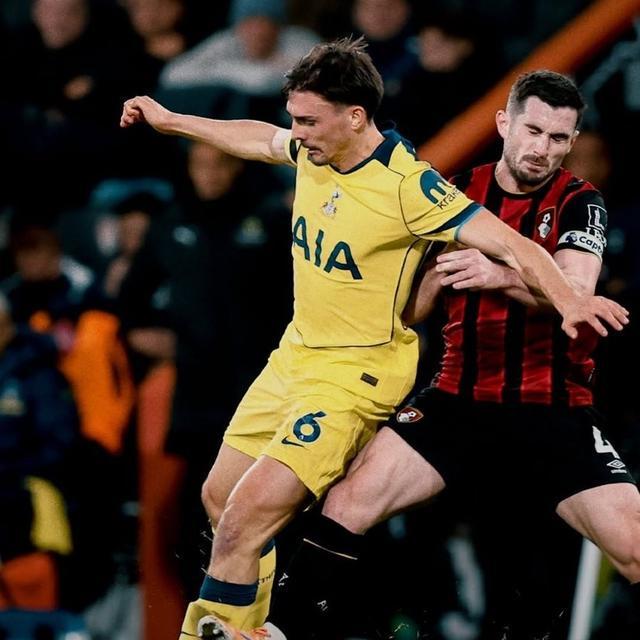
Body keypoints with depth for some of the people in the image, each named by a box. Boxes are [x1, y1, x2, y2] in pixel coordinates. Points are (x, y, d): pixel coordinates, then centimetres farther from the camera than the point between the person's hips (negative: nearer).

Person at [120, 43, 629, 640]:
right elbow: (258, 139, 22)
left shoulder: (407, 185, -23)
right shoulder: (313, 152, -2)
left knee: (245, 515, -20)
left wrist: (567, 298, -43)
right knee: (219, 497, 18)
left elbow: (511, 245, -27)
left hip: (354, 378, -8)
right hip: (293, 358, 9)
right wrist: (172, 121, 32)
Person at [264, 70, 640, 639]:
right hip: (459, 401, 2)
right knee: (351, 499, -17)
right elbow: (411, 307, 13)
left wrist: (501, 277, -34)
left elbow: (575, 290, -18)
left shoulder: (578, 202, 1)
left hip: (556, 414, -2)